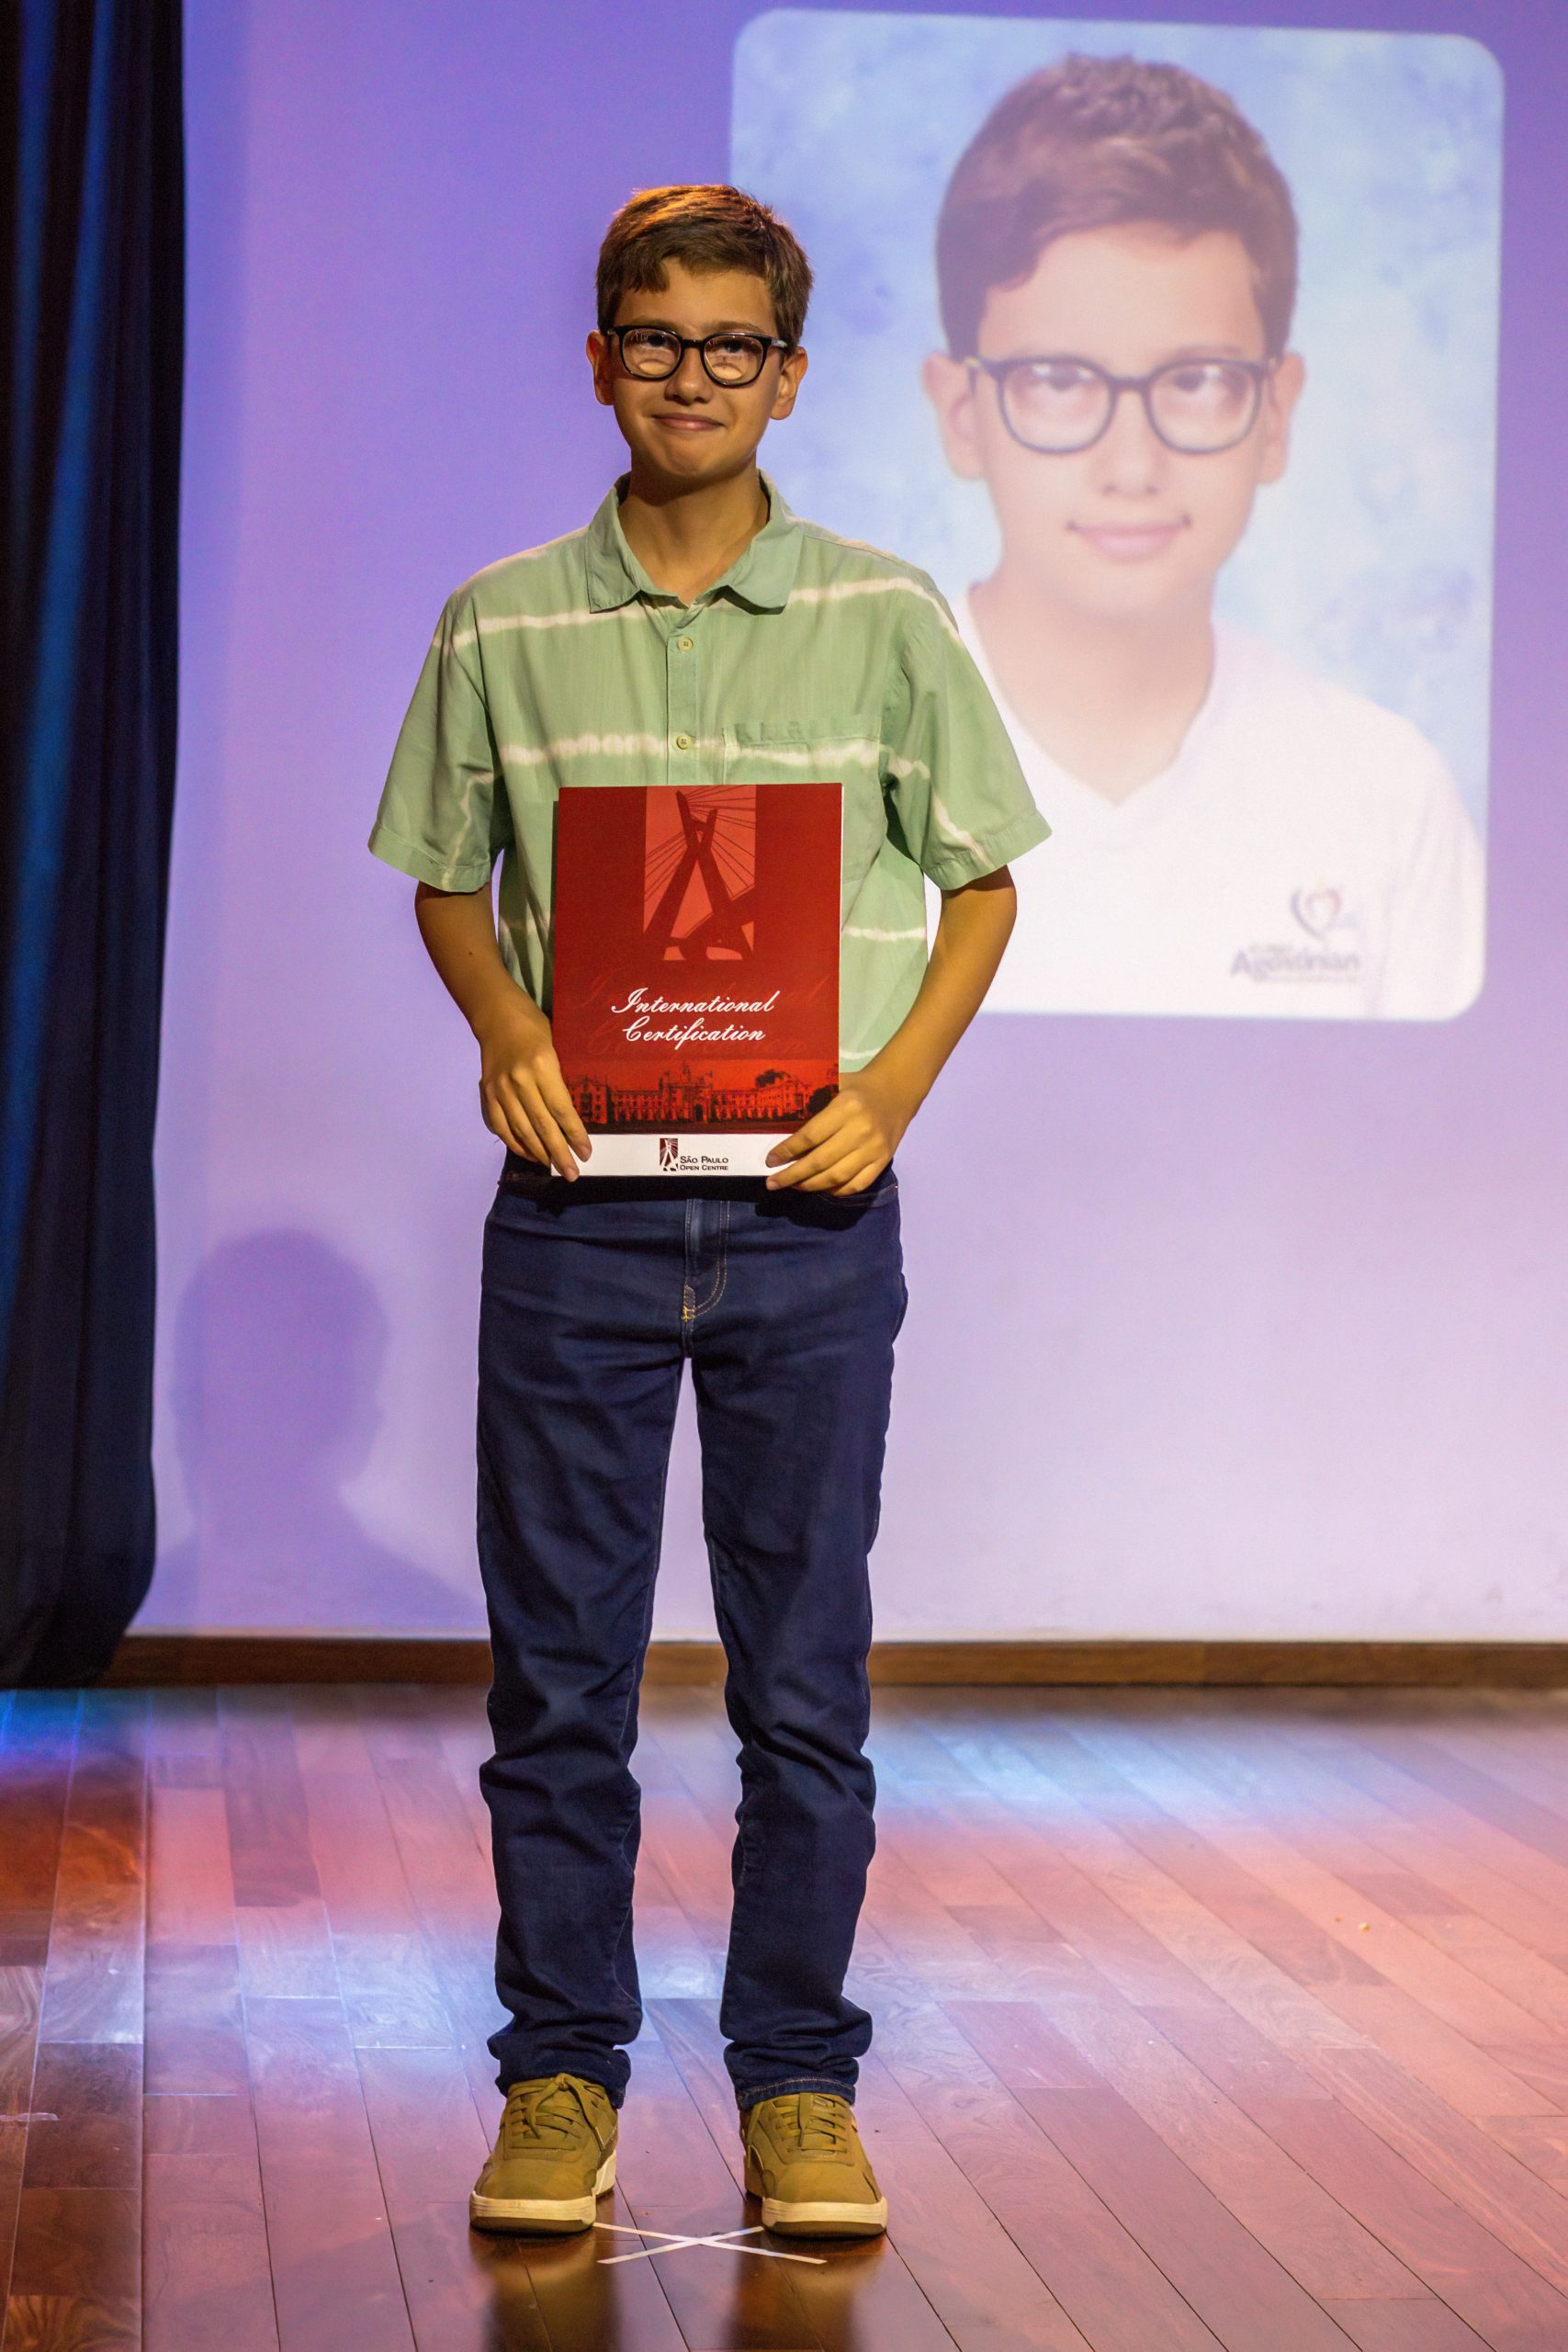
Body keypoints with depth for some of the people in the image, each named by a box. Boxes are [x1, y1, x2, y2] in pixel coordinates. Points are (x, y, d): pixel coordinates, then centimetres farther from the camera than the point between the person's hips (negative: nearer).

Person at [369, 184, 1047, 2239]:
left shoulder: (882, 619, 2)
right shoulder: (501, 628, 5)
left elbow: (982, 885, 7)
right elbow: (447, 882, 13)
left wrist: (893, 1087, -7)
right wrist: (505, 1028, -6)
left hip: (808, 1216, -1)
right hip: (576, 1204, 1)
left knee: (806, 1674, 5)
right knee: (558, 1665, 5)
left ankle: (799, 2086, 16)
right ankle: (562, 2074, 17)